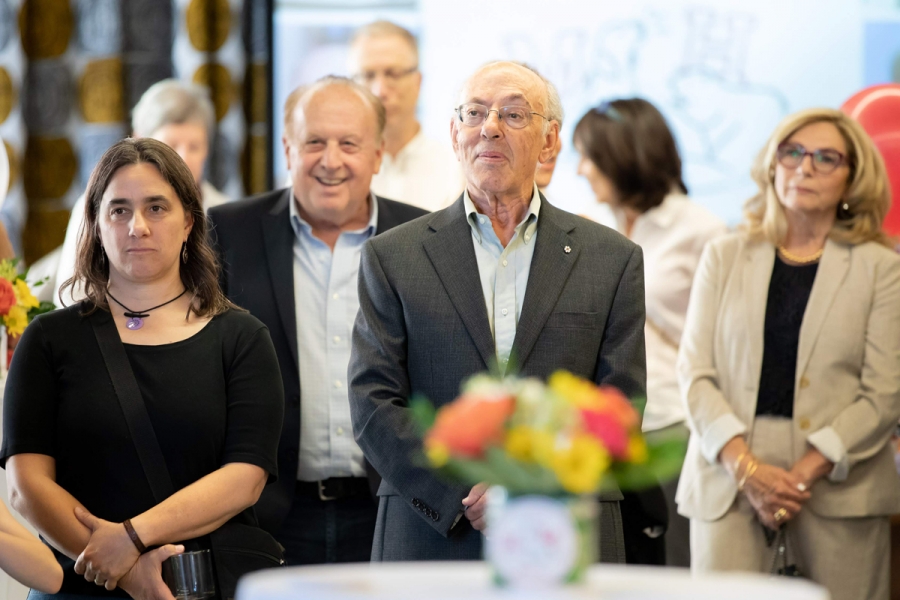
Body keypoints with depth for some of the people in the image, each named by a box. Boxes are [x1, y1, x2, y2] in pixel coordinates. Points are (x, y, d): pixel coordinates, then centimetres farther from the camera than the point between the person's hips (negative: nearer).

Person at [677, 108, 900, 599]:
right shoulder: (725, 257, 13)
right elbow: (695, 373, 5)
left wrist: (805, 472, -12)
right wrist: (746, 466, -10)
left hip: (839, 484, -1)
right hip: (728, 480, 1)